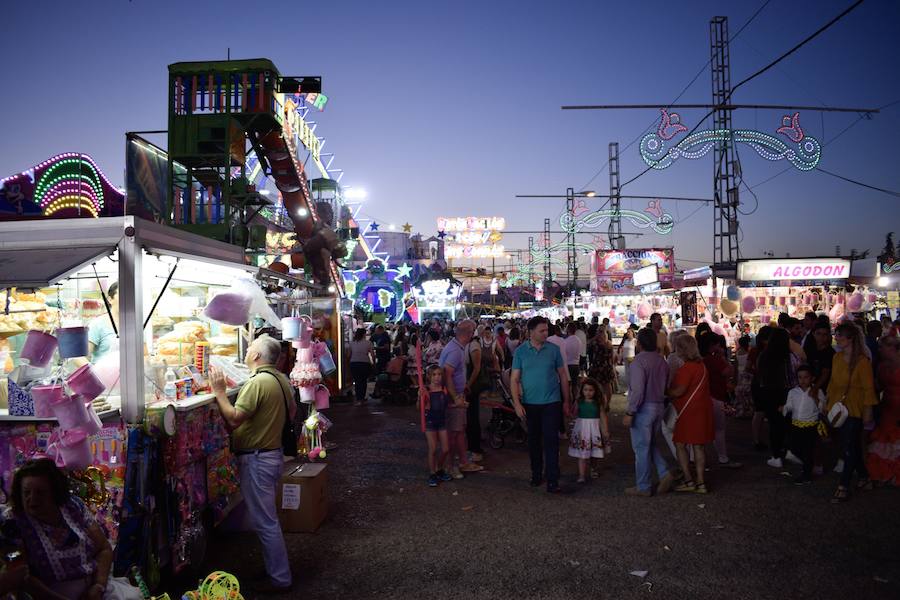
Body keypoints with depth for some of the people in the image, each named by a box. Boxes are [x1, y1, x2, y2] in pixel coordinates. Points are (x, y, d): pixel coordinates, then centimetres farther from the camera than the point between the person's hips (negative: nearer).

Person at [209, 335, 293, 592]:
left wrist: (219, 390, -17)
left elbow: (234, 419, -24)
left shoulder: (257, 382, -22)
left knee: (265, 522, 1)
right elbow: (291, 412, 16)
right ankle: (276, 568, 32)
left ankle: (280, 579, 10)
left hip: (257, 459, -9)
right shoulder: (282, 379, 6)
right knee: (268, 518, 21)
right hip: (274, 453, 9)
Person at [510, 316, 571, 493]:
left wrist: (566, 401, 5)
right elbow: (514, 379, -1)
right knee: (533, 440, 13)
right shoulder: (520, 351, -2)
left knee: (551, 440, -5)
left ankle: (552, 480, -1)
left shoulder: (553, 349, -1)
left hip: (551, 403, -1)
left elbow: (563, 375, 5)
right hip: (529, 404, 1)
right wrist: (517, 403, -9)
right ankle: (536, 474, 29)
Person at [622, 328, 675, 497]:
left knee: (641, 448, 3)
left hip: (644, 407, -8)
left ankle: (643, 487, 12)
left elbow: (637, 390, -22)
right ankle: (664, 474, 9)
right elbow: (665, 386, 9)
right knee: (651, 445, 23)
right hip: (659, 406, 8)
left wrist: (630, 413, -19)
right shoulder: (662, 360, 6)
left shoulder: (639, 360, -18)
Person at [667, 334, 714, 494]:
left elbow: (679, 391, -19)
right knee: (698, 446, 11)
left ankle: (689, 481, 3)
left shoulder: (687, 368, -18)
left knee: (680, 445, 2)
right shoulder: (701, 365, 11)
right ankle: (700, 482, 14)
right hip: (702, 410, 9)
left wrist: (664, 391, -2)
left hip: (689, 412, -9)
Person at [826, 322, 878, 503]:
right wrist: (829, 403, 11)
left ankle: (843, 488, 3)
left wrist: (868, 411, -11)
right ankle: (864, 477, 32)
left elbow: (868, 388, -12)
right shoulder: (837, 358, 6)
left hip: (854, 410, -7)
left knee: (849, 449, -3)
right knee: (853, 447, 16)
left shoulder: (862, 361, -14)